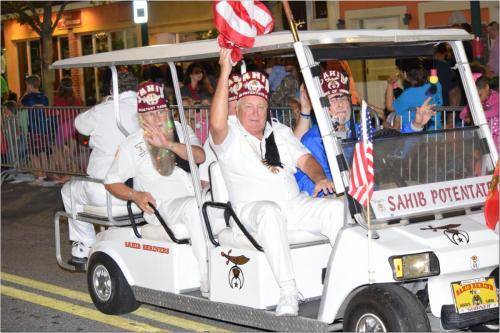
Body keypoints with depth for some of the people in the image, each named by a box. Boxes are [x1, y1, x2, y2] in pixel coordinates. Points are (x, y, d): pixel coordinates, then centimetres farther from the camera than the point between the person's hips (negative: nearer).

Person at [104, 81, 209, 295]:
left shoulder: (181, 130, 12)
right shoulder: (132, 145, 6)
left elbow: (200, 157, -6)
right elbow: (111, 182, 10)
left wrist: (168, 144, -22)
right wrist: (135, 195, -10)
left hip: (196, 198, 4)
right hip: (163, 206, -4)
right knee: (194, 207, -35)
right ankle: (208, 283, -38)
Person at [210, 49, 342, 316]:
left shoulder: (280, 132, 21)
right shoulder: (229, 137, 2)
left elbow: (304, 159, 13)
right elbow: (217, 123, -21)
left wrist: (320, 178, -11)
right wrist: (225, 73, -26)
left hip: (294, 203, 5)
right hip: (253, 208, -5)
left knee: (338, 208, -21)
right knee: (270, 213, -40)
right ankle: (288, 293, -41)